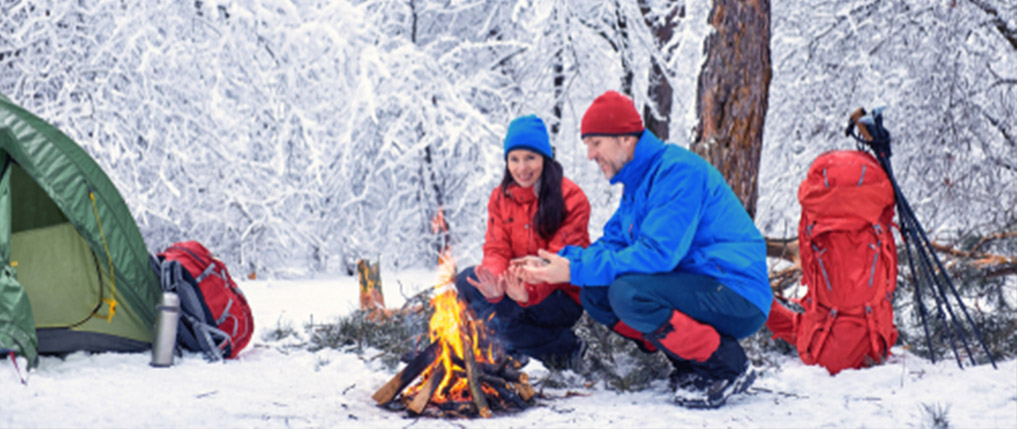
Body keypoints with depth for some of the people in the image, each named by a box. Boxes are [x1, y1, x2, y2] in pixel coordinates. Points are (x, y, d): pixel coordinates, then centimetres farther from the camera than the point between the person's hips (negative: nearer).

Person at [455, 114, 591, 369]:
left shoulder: (571, 199, -13)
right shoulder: (501, 197, 4)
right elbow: (496, 250, -5)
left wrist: (529, 291, -40)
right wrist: (495, 284, -30)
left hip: (562, 298, -6)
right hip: (516, 284, 6)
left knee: (496, 312, -30)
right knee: (467, 281, -18)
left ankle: (563, 347, -7)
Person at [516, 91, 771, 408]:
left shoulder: (678, 171, -18)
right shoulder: (637, 181, 13)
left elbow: (658, 254, -26)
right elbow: (612, 244, 13)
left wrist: (576, 270, -23)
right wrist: (551, 264, -3)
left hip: (739, 299, -9)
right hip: (693, 290, 10)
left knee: (627, 292, -29)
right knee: (593, 294, 0)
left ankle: (727, 366, -13)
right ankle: (690, 363, 3)